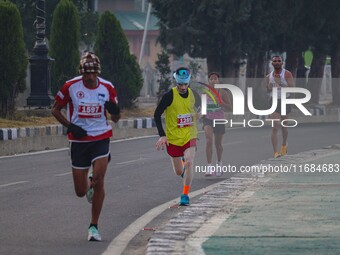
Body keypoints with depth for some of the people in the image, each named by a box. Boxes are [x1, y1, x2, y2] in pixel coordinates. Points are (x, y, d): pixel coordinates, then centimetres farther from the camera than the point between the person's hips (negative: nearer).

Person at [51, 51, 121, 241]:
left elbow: (116, 119, 9)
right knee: (80, 192, 3)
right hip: (79, 140, 0)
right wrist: (70, 126, -9)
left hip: (101, 138, 0)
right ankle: (89, 183, 43)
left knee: (99, 180, -19)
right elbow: (56, 109, 6)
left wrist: (115, 110, -15)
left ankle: (94, 226, -5)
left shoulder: (107, 88, -1)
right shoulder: (71, 87, -6)